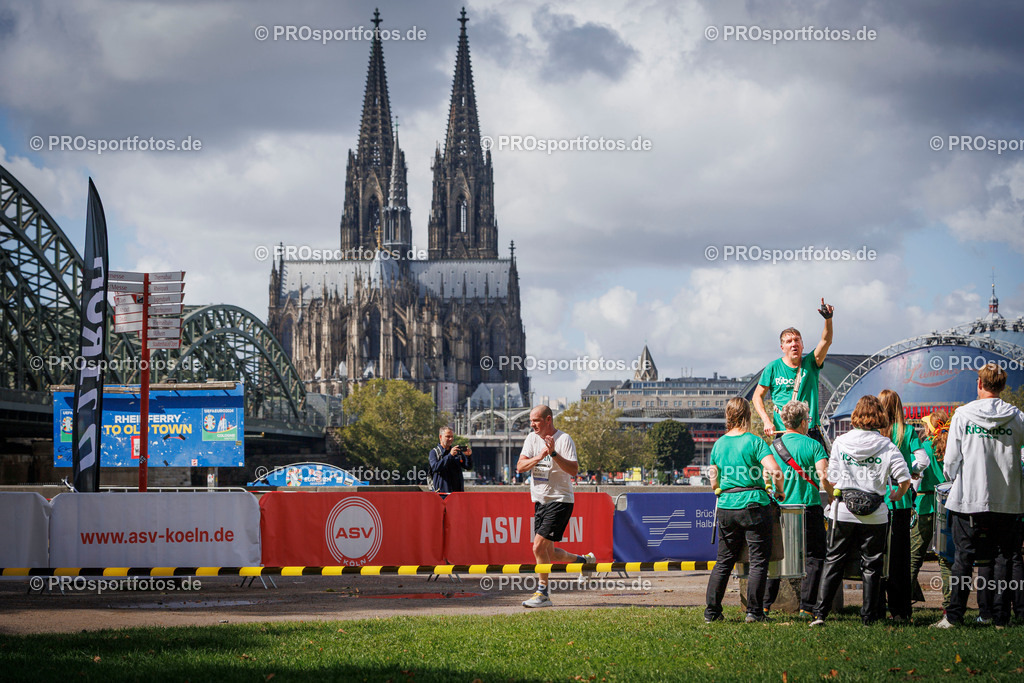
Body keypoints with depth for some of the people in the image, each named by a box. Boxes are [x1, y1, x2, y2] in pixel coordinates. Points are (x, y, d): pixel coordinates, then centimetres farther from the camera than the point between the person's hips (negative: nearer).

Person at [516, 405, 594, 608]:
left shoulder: (564, 439, -10)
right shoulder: (532, 438, 7)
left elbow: (574, 470, -20)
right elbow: (520, 467, -2)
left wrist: (554, 454, -29)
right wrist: (539, 456, -18)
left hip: (560, 501, -7)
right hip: (540, 501, 7)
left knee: (539, 546, -16)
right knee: (549, 554, 11)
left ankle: (543, 593, -6)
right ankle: (585, 560, 34)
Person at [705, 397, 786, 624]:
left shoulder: (719, 444, 7)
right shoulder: (754, 442, -8)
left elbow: (714, 481, 15)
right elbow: (776, 472, -18)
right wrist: (779, 491, 0)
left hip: (726, 508, 5)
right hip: (754, 506, -5)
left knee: (723, 562, 13)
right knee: (758, 562, 3)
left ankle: (711, 611, 12)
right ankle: (754, 611, 0)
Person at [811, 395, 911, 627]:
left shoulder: (841, 442, 0)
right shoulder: (887, 446, -4)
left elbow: (831, 479, -1)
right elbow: (905, 479, -9)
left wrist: (832, 496, 18)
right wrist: (896, 495, 12)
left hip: (843, 512, 1)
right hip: (875, 514, -1)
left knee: (833, 562, 8)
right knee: (871, 565, 9)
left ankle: (820, 613, 1)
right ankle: (868, 616, 9)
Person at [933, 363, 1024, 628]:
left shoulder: (963, 414, -4)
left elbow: (952, 457, -2)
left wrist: (952, 477, 15)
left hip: (969, 497, -1)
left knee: (964, 557, 3)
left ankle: (954, 615, 1)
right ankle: (1001, 616, 6)